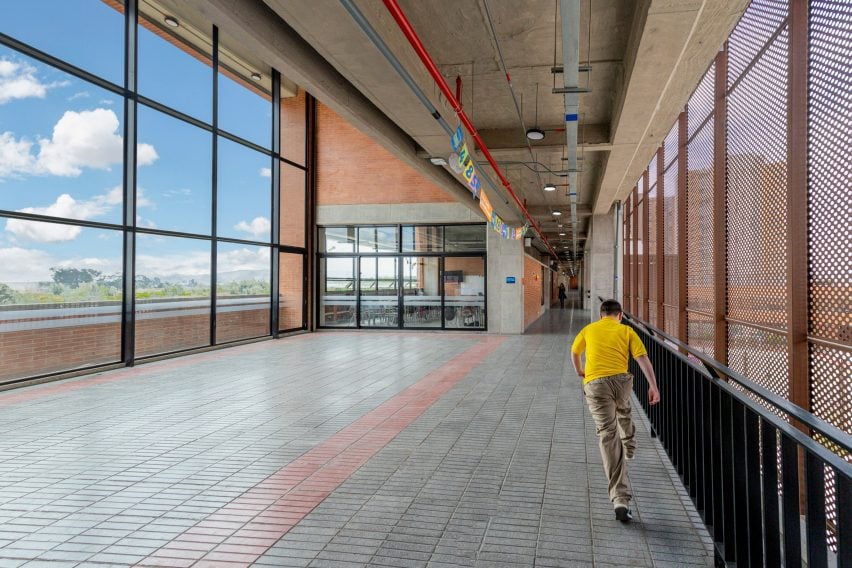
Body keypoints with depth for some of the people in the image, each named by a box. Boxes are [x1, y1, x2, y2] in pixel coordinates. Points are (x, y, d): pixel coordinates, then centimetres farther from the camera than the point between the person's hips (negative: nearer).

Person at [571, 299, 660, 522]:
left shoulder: (589, 329, 19)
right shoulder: (627, 331, 14)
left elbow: (574, 352, 35)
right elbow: (643, 358, 1)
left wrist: (579, 371, 54)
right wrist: (653, 386, -4)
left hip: (594, 384, -1)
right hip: (621, 380, 1)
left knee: (607, 436, -4)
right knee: (623, 411, 38)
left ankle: (620, 498, -9)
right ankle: (629, 447, 59)